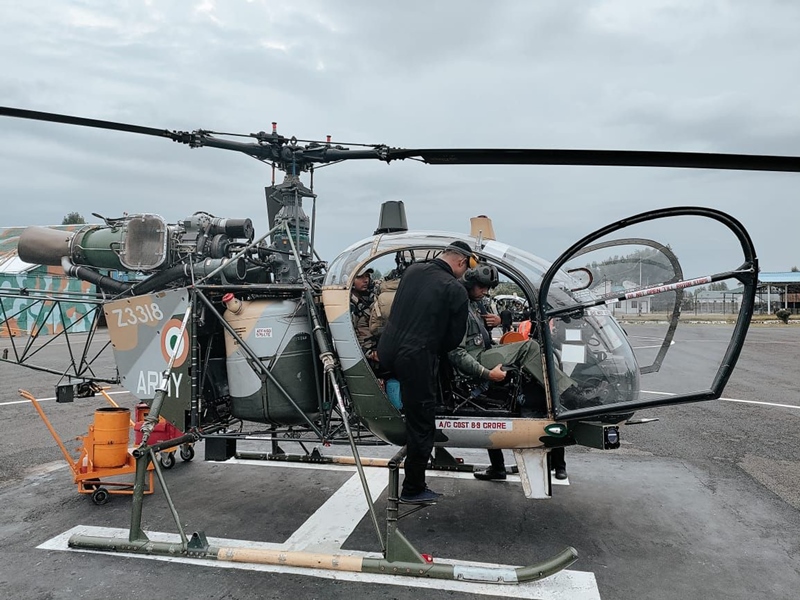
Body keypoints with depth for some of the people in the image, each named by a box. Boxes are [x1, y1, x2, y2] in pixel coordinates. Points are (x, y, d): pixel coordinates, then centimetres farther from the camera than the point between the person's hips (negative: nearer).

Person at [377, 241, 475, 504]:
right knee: (421, 426, 8)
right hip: (417, 359, -6)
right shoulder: (456, 291, -10)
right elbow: (454, 337, -4)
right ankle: (414, 490, 20)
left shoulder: (412, 270, 6)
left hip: (387, 351, 6)